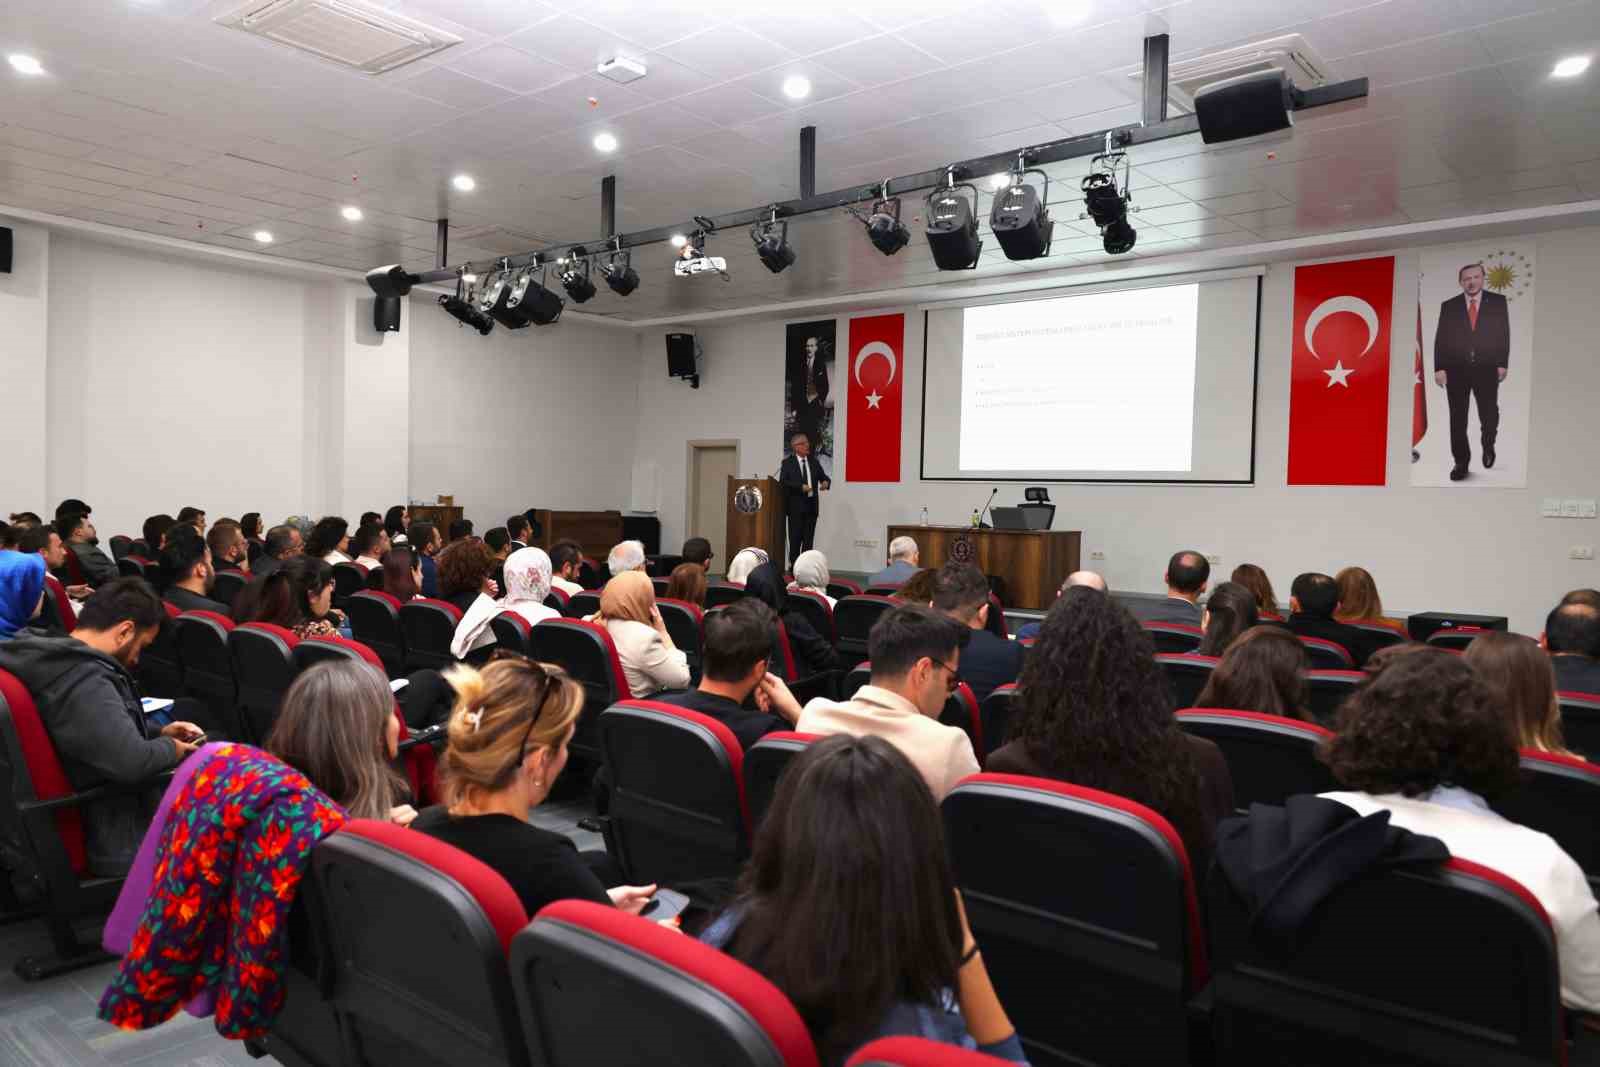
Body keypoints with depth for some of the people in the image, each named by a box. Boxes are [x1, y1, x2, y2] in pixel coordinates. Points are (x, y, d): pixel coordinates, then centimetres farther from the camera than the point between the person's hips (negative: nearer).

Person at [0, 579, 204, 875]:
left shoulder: (57, 660, 3)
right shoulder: (83, 681, -29)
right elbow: (135, 762, -37)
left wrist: (158, 732, 13)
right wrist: (171, 748, -16)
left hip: (94, 816, 10)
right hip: (118, 842, -10)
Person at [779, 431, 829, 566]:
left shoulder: (814, 461, 12)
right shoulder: (787, 463, -1)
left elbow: (823, 477, 15)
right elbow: (782, 483, -10)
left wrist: (825, 482, -9)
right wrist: (800, 487, -20)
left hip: (811, 506, 4)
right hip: (796, 507, -4)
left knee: (809, 539, 3)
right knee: (795, 539, -1)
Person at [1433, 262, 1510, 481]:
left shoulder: (1498, 302, 7)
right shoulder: (1448, 306, 8)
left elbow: (1504, 335, 4)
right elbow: (1440, 339, 4)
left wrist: (1503, 364, -4)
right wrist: (1439, 368, -5)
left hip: (1487, 369, 0)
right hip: (1456, 370, 0)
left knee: (1489, 414, 2)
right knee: (1457, 418, 1)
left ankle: (1488, 447, 31)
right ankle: (1461, 462, 7)